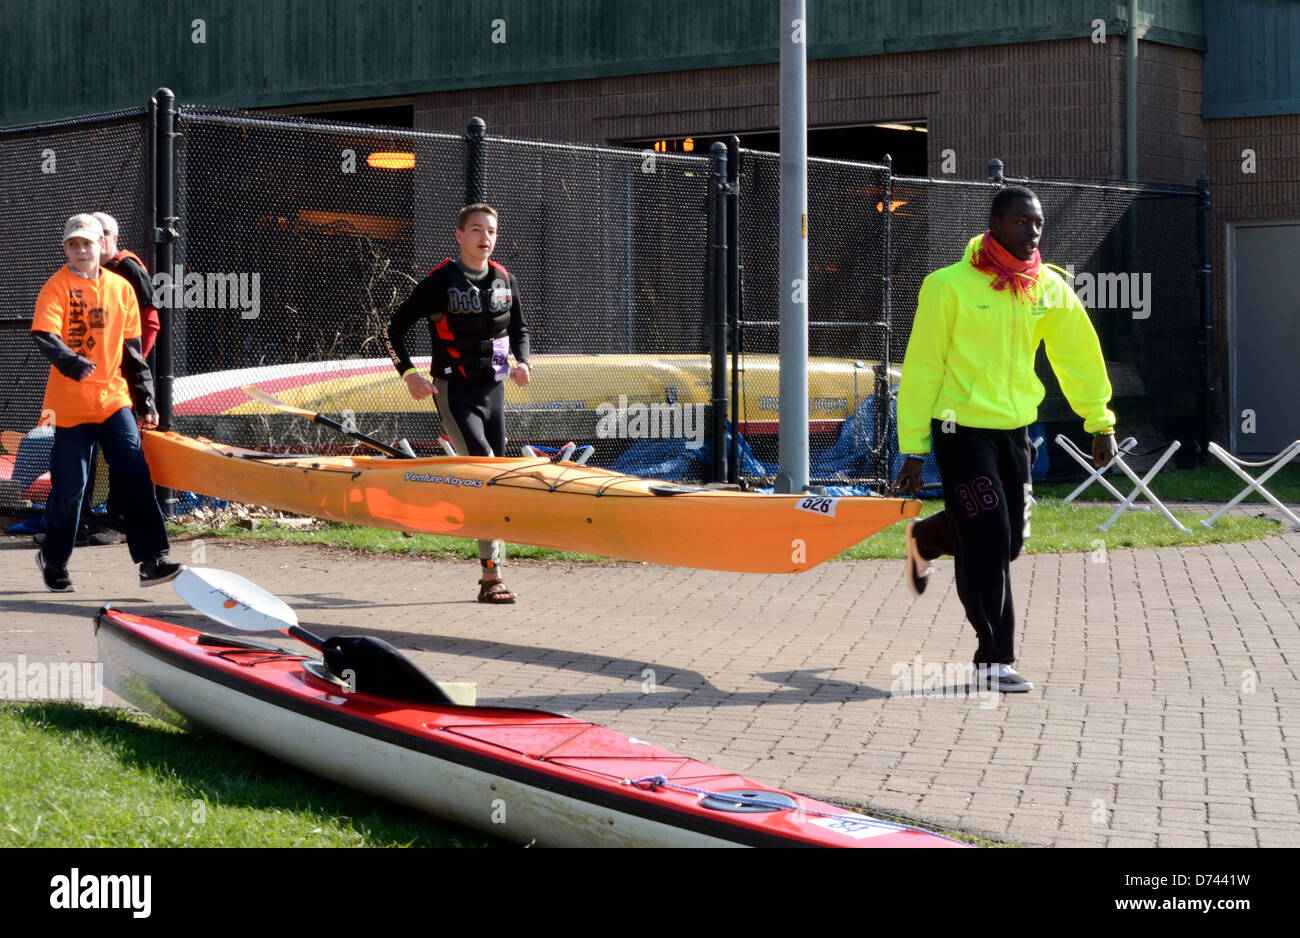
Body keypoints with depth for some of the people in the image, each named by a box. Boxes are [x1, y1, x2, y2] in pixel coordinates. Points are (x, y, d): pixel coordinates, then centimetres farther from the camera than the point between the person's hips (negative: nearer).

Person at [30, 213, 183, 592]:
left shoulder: (121, 288, 9)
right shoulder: (57, 287, -5)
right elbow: (44, 336, -22)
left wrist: (145, 402, 11)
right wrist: (71, 362, -41)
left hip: (114, 397, 3)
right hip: (71, 401, -3)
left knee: (136, 474, -9)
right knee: (70, 486, 2)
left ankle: (152, 560, -9)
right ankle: (53, 559, 24)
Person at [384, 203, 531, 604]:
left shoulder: (504, 280, 7)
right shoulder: (442, 280, -9)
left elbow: (519, 330, 22)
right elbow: (394, 329, -4)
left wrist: (521, 361, 1)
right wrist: (409, 374, -16)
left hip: (493, 390, 6)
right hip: (455, 393, -6)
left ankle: (492, 575, 14)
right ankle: (491, 576, -17)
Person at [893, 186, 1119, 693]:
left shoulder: (1049, 289, 2)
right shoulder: (950, 285, -12)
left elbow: (1079, 353, 14)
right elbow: (922, 368, -9)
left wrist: (1100, 422, 12)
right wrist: (913, 450, -9)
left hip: (1015, 429, 6)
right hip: (961, 427, -6)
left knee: (1008, 540, 10)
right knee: (988, 539, -11)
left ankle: (926, 539, 42)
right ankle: (993, 661, 0)